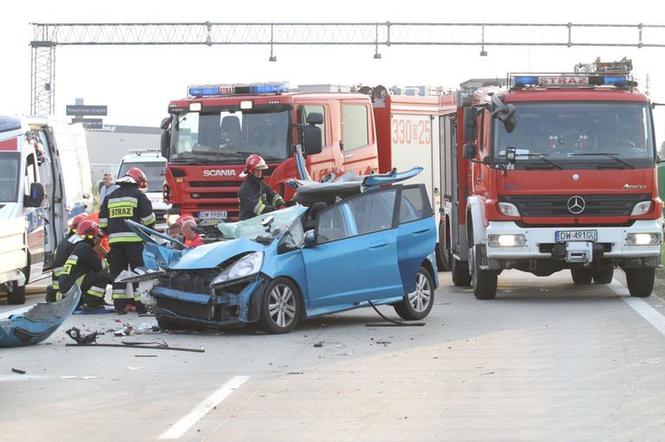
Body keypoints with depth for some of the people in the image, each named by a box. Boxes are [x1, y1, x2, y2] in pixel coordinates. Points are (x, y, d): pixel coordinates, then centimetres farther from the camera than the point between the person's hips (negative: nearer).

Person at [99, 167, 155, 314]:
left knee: (118, 271, 8)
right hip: (134, 239, -4)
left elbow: (103, 221, 15)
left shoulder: (110, 197, 17)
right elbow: (148, 218, -2)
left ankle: (119, 305, 6)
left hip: (115, 240, 4)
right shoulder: (138, 195, 1)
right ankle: (141, 304, -3)